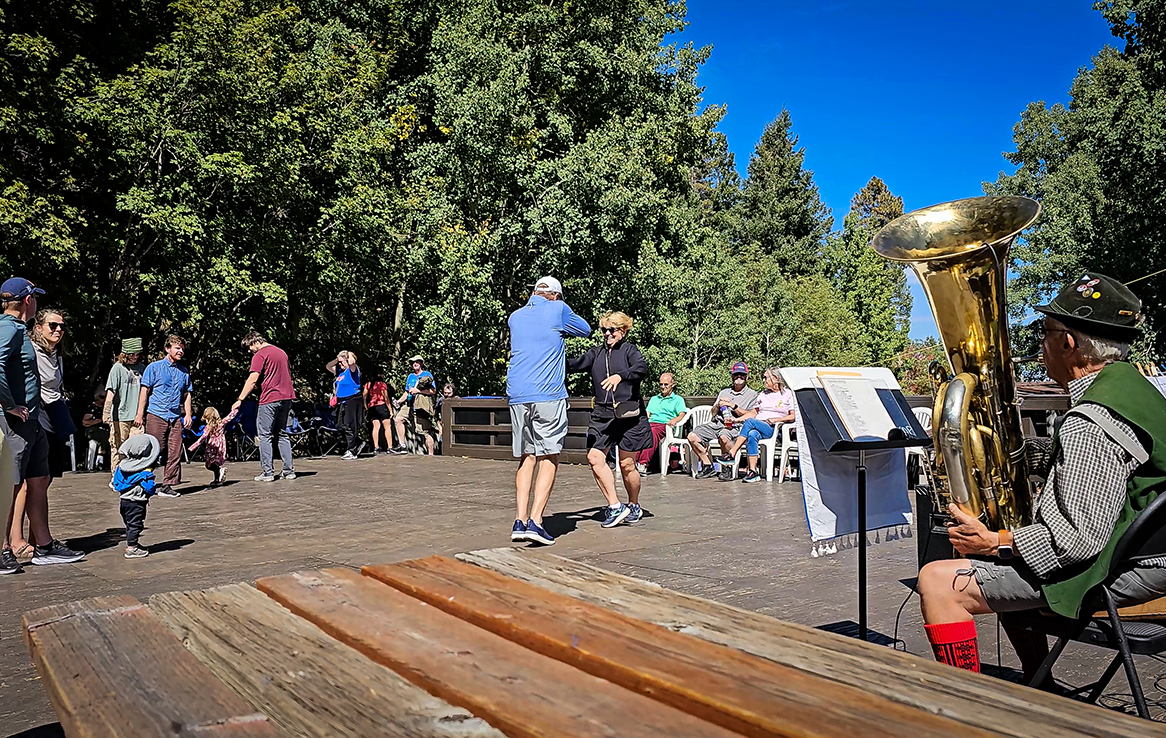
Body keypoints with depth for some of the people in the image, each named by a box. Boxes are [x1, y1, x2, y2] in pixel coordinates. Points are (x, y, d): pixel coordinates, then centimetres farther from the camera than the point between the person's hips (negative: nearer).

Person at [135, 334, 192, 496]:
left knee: (175, 452, -1)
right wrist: (140, 414, -6)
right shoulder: (154, 367, 3)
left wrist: (188, 414, 8)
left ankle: (167, 485, 5)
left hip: (175, 417, 4)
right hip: (155, 415, -4)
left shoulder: (184, 372, 16)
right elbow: (144, 391, 0)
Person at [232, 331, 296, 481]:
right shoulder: (281, 352, 17)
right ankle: (289, 470, 9)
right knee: (282, 434, 13)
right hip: (286, 398, 7)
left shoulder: (260, 355, -7)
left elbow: (252, 380, -14)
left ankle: (267, 472, -1)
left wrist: (240, 400, -13)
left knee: (265, 435, 1)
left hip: (269, 399, -7)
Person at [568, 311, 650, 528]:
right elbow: (577, 364, 4)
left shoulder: (629, 350, 1)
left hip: (628, 414, -4)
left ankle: (634, 506, 26)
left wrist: (620, 376, -36)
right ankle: (615, 507, -3)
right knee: (594, 457, -11)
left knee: (627, 464, 3)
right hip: (602, 414, 5)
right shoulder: (596, 352, 16)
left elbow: (642, 368, -18)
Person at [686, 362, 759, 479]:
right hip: (716, 423, 6)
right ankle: (708, 466, -6)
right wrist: (718, 405, 4)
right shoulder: (724, 392, 29)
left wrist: (733, 406, -7)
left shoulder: (752, 394, 12)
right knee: (692, 436, -15)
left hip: (734, 426, -6)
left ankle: (727, 467, -21)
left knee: (723, 437, -41)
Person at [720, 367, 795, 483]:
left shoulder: (787, 394, 9)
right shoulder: (763, 394, 26)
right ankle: (752, 472, -41)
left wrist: (776, 419, -10)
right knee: (752, 435, -35)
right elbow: (753, 413, 25)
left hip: (774, 429, -4)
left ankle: (731, 454, -36)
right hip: (757, 426, 4)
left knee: (750, 421, -32)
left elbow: (793, 416, 3)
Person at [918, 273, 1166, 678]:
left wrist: (994, 542, -20)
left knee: (938, 581, -16)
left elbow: (1081, 537, -30)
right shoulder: (1133, 385, 8)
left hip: (1109, 573, -11)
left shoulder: (1091, 422, -26)